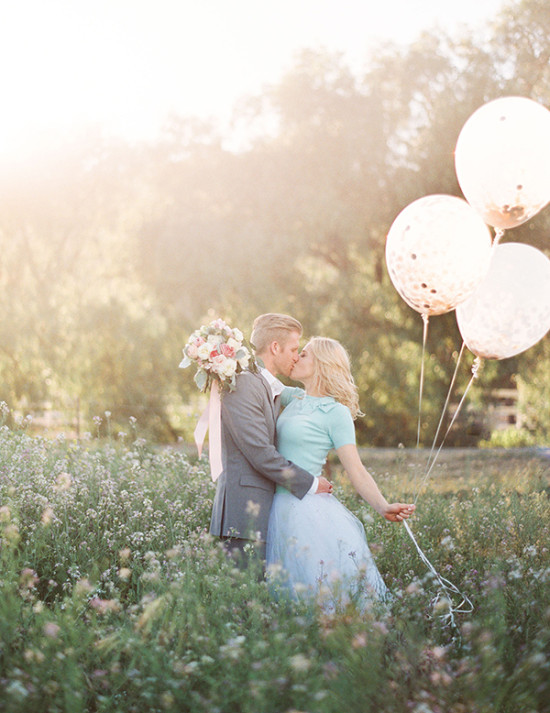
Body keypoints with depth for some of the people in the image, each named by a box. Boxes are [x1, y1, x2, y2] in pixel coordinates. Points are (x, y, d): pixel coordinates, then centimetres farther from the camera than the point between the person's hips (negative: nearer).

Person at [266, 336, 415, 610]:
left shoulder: (336, 412, -9)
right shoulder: (294, 397, 11)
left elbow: (356, 470, -13)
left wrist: (383, 507, -26)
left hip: (308, 507, -7)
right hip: (282, 504, 7)